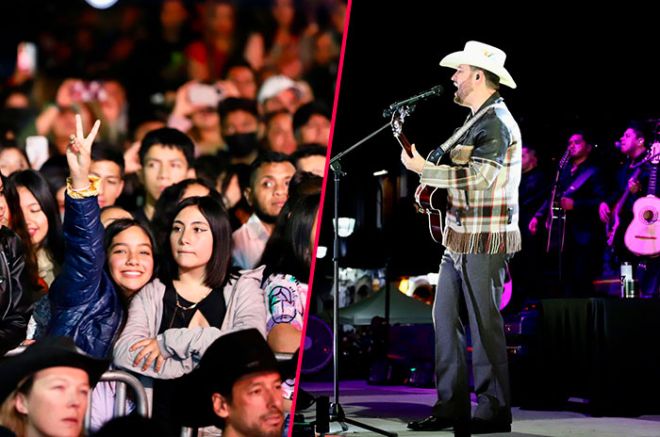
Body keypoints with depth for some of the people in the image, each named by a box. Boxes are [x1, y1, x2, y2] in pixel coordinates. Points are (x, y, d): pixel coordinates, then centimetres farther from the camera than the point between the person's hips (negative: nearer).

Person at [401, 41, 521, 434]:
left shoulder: (496, 123, -14)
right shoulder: (477, 120, 17)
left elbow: (478, 176, -23)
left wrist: (424, 170, -16)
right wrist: (430, 170, 11)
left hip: (485, 242, -10)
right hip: (460, 238, 10)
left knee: (484, 324, -5)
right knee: (445, 316, 10)